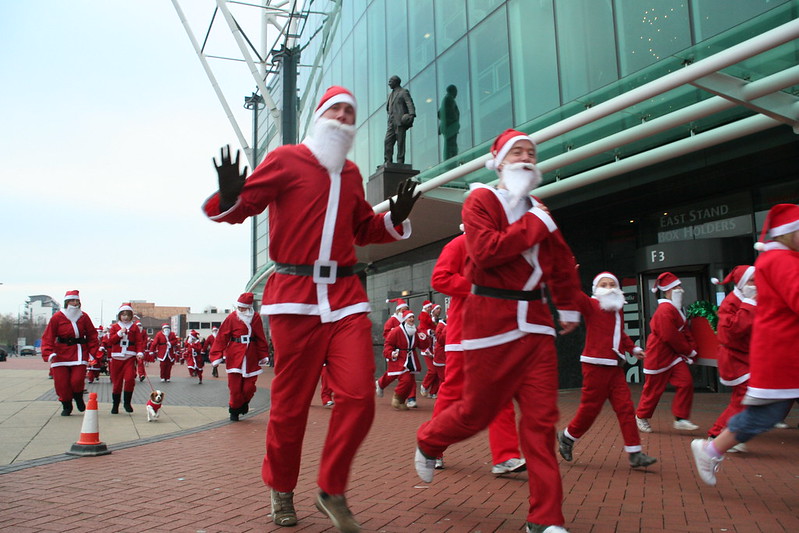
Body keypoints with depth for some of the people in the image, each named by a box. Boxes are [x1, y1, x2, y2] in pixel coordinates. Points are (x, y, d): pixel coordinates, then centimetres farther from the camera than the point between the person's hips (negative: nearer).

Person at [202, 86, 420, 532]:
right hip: (296, 295, -4)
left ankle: (332, 491, 16)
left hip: (346, 295, 5)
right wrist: (229, 199, -24)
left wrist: (394, 219, 8)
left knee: (360, 397, -6)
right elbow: (243, 205, -1)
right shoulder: (287, 159, 2)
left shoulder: (352, 174, 18)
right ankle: (281, 490, 29)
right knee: (291, 403, 4)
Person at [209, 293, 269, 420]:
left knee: (249, 386, 2)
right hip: (234, 356, -2)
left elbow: (261, 338, 9)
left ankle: (244, 404, 33)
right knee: (235, 386, -1)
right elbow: (221, 338, -5)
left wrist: (263, 356, 9)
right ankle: (234, 410, 22)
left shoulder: (256, 318, 4)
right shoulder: (231, 318, -4)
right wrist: (216, 356, -9)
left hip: (251, 356, 2)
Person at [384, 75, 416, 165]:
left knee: (400, 142, -8)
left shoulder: (404, 92, 3)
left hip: (400, 121, -7)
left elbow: (410, 104, -10)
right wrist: (390, 113, 16)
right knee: (388, 141, -3)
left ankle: (400, 162, -9)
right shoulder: (390, 94, 26)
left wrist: (412, 114, -24)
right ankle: (388, 162, -4)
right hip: (392, 122, 7)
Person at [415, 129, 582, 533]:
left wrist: (568, 309, 26)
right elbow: (486, 251, -21)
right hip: (491, 319, -5)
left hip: (534, 320, 6)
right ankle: (428, 441, 37)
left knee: (542, 417, 0)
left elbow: (563, 264, 27)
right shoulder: (481, 200, -3)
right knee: (478, 410, 5)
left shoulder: (537, 211, 16)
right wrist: (534, 225, -14)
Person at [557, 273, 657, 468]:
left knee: (626, 407, 1)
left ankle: (635, 454, 5)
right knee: (590, 408, -1)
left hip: (615, 366, 7)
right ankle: (567, 437, 21)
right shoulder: (591, 305, -5)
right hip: (596, 365, -7)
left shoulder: (618, 309, 16)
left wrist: (633, 348, 20)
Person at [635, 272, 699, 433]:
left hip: (674, 354, 9)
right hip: (659, 356, -9)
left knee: (686, 382, -4)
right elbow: (670, 337, -23)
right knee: (654, 389, 2)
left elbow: (684, 332, 14)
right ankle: (641, 417, 21)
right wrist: (689, 351, -11)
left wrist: (691, 349, 0)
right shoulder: (665, 310, -21)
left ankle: (681, 419, 2)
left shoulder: (675, 308, 11)